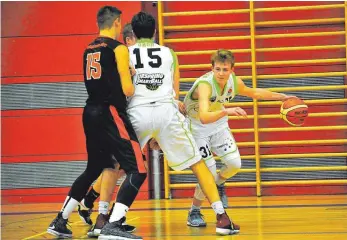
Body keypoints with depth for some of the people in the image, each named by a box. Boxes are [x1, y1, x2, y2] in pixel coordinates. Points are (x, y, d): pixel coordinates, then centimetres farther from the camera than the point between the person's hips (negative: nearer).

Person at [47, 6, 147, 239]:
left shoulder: (89, 50, 15)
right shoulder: (118, 48, -8)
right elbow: (128, 90, -11)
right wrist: (136, 84, 9)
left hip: (91, 113, 8)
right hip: (110, 114, -8)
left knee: (94, 169, 24)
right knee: (138, 170, -10)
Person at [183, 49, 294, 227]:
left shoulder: (235, 82, -15)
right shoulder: (205, 84, -36)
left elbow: (253, 93, 9)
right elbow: (204, 117, -50)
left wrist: (281, 97, 7)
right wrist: (226, 111, -65)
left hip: (219, 125, 6)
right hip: (197, 128, -6)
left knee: (234, 163, -11)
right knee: (209, 173, -13)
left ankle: (218, 184, 24)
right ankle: (194, 213, 9)